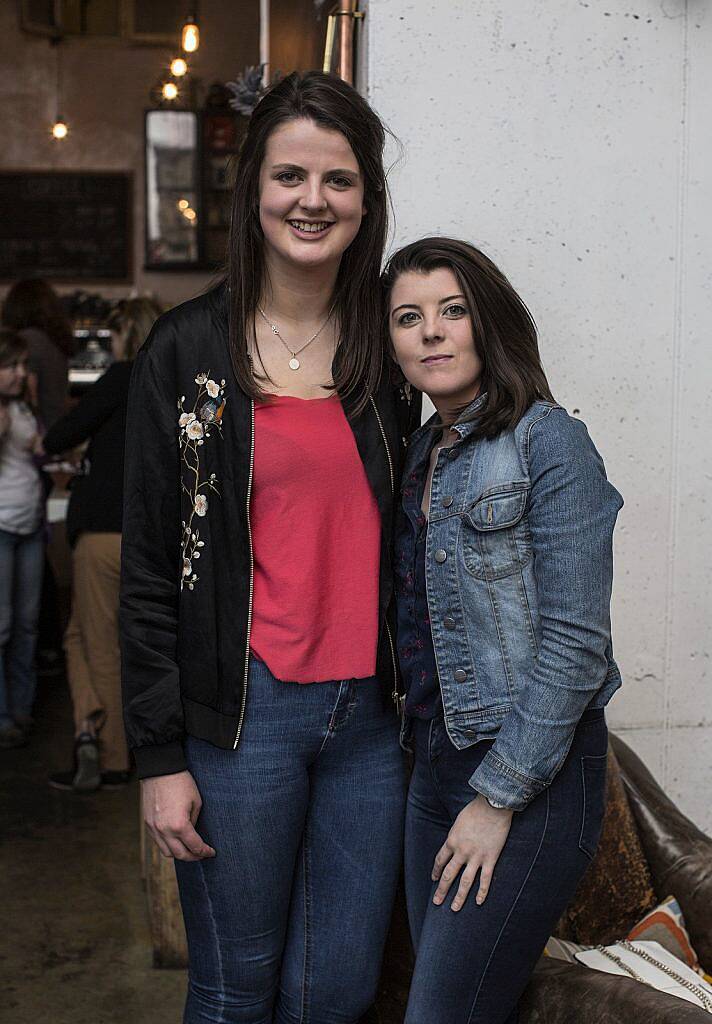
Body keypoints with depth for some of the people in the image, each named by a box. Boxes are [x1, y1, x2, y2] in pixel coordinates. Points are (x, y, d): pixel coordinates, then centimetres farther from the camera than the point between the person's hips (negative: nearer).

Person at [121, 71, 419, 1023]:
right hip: (243, 715, -3)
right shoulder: (187, 350, -4)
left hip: (370, 712, 3)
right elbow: (149, 564, -4)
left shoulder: (388, 348, 7)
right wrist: (160, 755, -6)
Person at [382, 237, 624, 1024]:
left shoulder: (547, 440, -12)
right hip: (435, 762, 7)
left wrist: (500, 796, -15)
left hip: (530, 776, -7)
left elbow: (575, 641, -16)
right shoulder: (423, 451, 11)